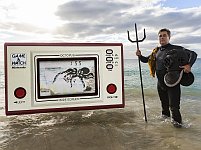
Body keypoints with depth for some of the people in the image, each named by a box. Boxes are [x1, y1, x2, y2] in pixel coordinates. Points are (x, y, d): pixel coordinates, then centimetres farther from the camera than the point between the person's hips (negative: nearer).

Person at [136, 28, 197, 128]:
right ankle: (165, 115, 42)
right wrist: (140, 55, 1)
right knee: (164, 103, 20)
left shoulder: (175, 49, -8)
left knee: (173, 104, -2)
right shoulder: (156, 51, 10)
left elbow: (193, 54, -10)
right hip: (160, 82, 6)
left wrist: (188, 65, -27)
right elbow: (146, 60, 21)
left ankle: (177, 121, 18)